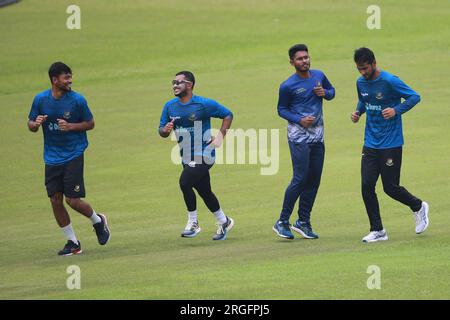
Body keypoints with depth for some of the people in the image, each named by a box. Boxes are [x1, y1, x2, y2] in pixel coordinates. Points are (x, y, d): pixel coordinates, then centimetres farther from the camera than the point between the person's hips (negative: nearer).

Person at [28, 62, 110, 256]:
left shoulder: (77, 100, -8)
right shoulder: (40, 99, -2)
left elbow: (90, 123, 1)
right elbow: (31, 125, 8)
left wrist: (71, 126, -17)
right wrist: (35, 124, -16)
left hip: (73, 156, -3)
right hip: (52, 158, 3)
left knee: (73, 201, -9)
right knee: (55, 201, 0)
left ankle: (98, 221, 22)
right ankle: (72, 243, 13)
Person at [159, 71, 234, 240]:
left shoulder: (204, 104, -12)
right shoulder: (170, 106, 3)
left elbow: (228, 115, -2)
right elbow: (161, 130, 7)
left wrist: (220, 136, -12)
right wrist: (165, 130, -17)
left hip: (204, 155, -6)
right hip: (187, 158, 6)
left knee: (185, 182, -24)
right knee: (204, 192, 13)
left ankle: (193, 223, -9)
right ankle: (223, 222, 33)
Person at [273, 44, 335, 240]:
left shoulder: (318, 76, 6)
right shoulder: (288, 86, -9)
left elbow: (331, 90, 21)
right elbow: (282, 109, -1)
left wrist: (325, 93, -3)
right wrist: (299, 120, -16)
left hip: (317, 135, 6)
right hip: (298, 135, -6)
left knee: (314, 179, 7)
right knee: (300, 178, -12)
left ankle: (303, 222, 16)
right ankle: (282, 222, -5)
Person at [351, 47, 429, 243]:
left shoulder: (389, 81, -15)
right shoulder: (361, 82, 4)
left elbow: (414, 97, -10)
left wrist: (396, 110, -23)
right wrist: (358, 112, 2)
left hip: (391, 144, -6)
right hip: (370, 144, 6)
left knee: (390, 188, -1)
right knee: (367, 186, -4)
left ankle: (418, 207, 27)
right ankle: (377, 231, 6)